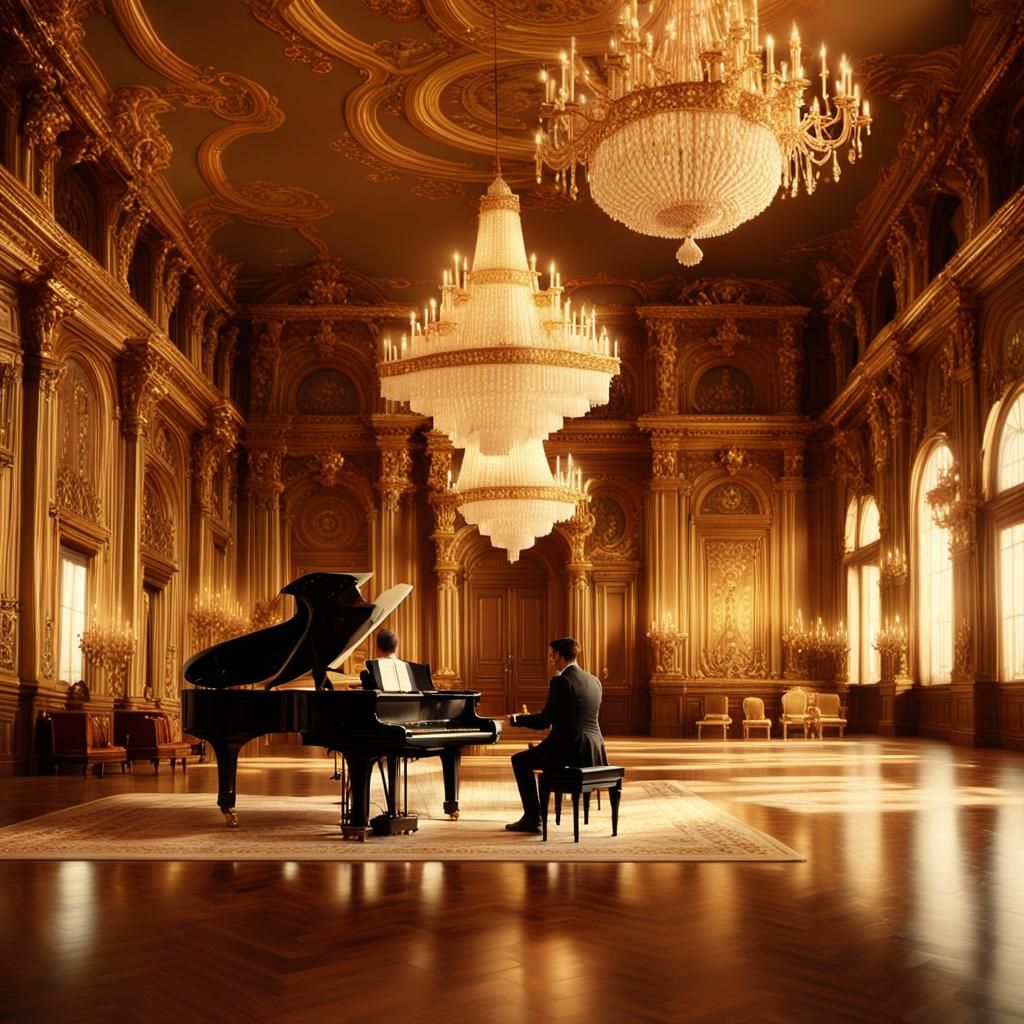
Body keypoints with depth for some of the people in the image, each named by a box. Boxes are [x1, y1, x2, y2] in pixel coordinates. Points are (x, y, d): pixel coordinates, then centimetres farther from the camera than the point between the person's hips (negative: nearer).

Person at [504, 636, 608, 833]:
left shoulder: (560, 681, -13)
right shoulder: (595, 681, 11)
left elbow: (544, 720, -12)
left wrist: (516, 719, 5)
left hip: (570, 751, -8)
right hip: (593, 752, 8)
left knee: (520, 760, 13)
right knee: (536, 752, 33)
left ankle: (533, 818, 8)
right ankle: (538, 809, 37)